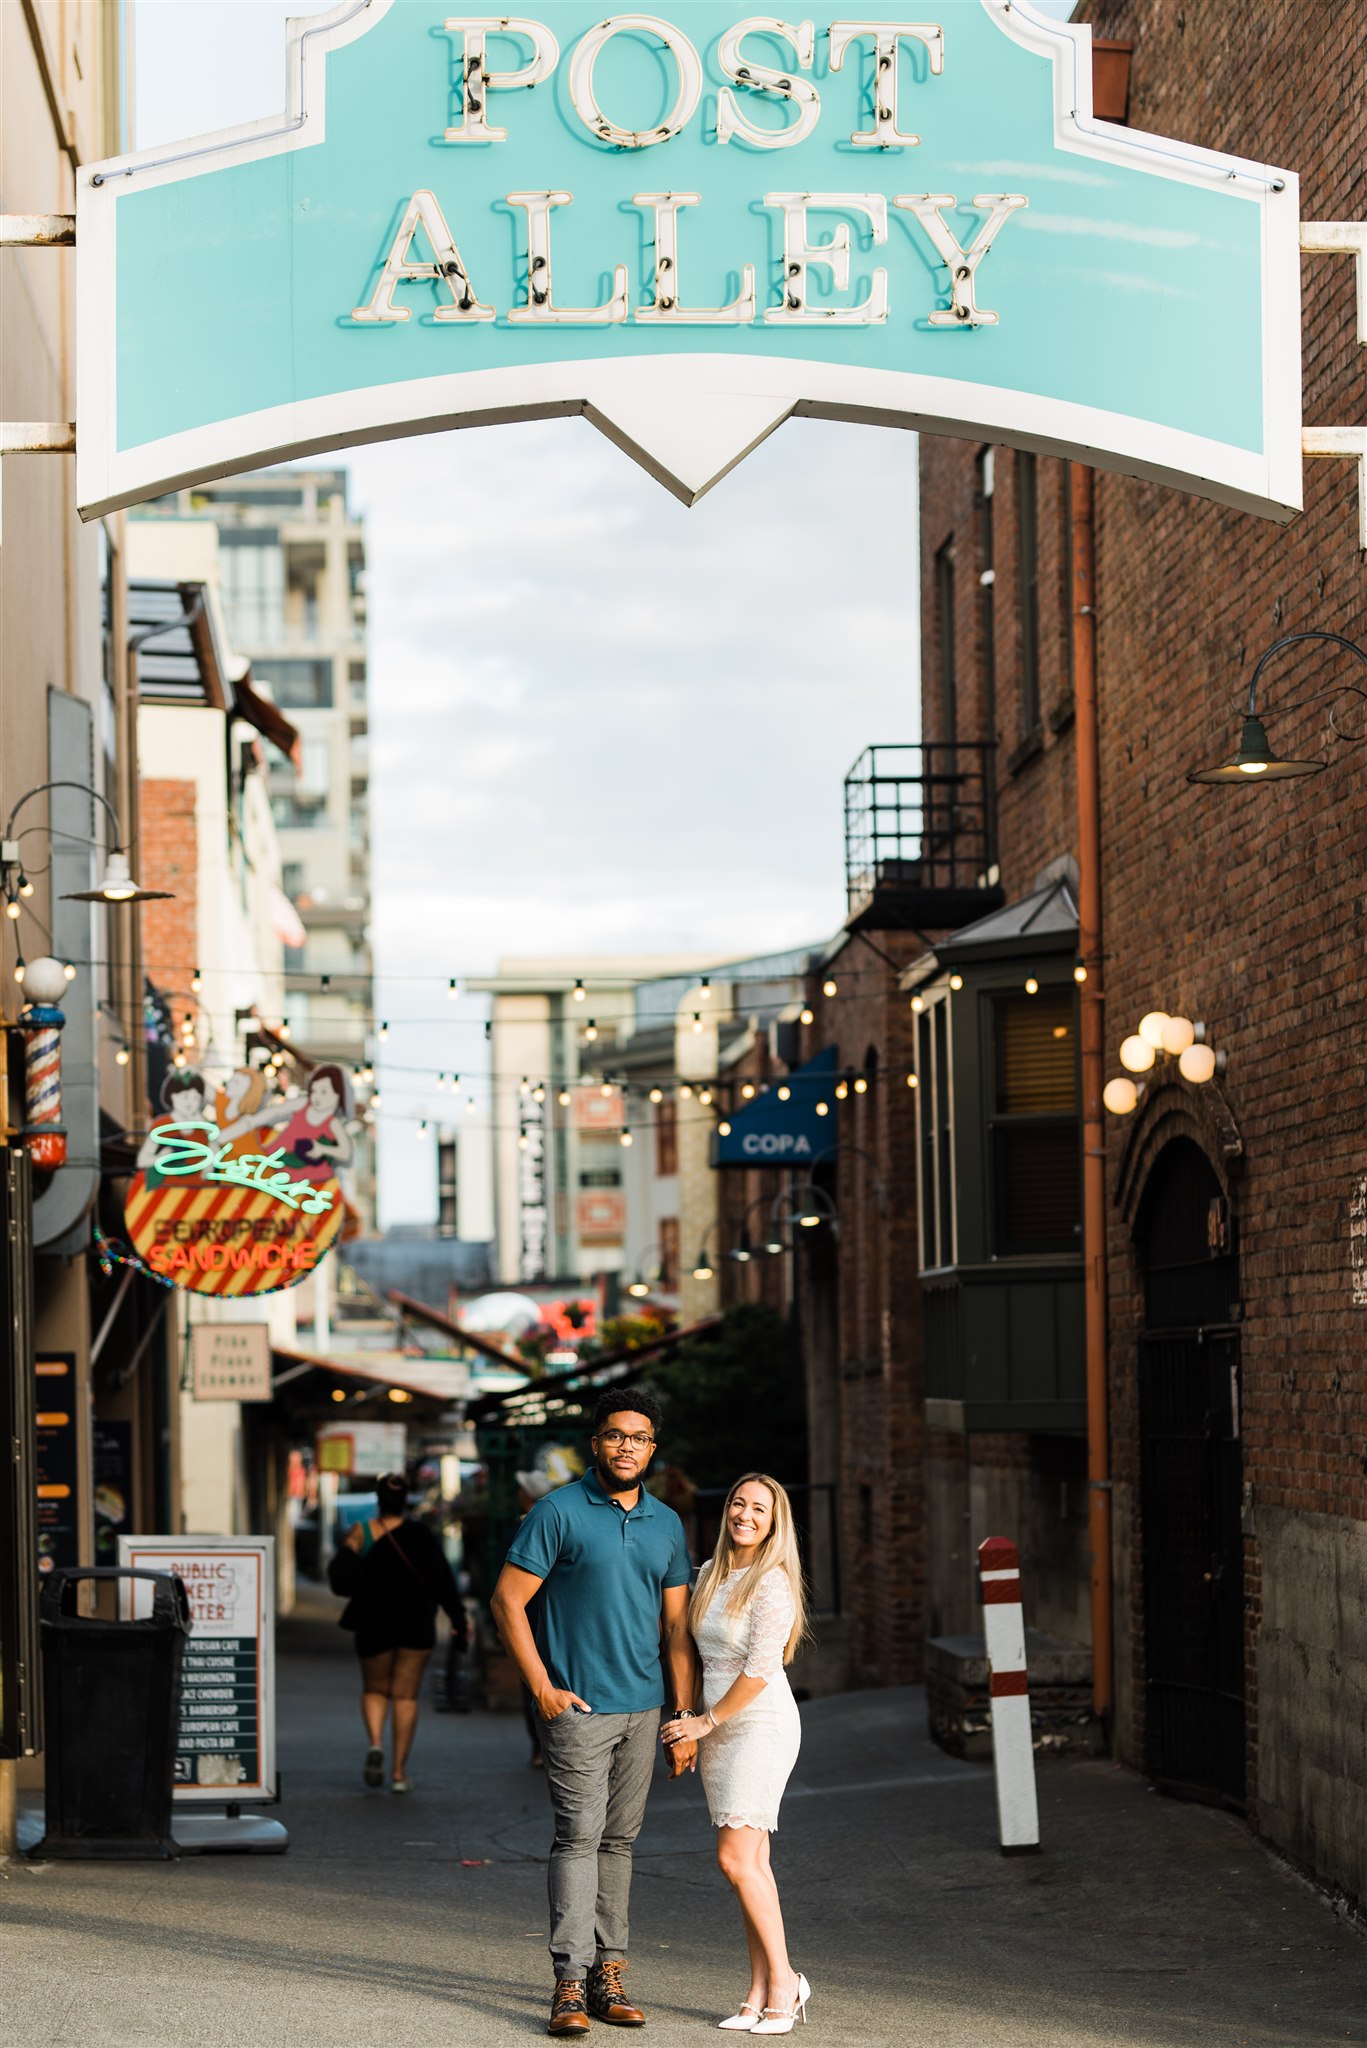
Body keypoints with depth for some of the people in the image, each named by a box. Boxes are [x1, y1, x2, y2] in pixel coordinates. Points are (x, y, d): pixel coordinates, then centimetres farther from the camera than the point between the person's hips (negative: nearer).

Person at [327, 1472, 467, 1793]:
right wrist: (459, 1619, 4)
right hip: (415, 1626, 0)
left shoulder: (360, 1533, -3)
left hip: (373, 1625, 0)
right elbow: (443, 1580, -3)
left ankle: (375, 1743, -12)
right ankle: (399, 1771, 0)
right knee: (406, 1696, 5)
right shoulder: (421, 1536, -4)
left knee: (374, 1689, 17)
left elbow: (339, 1577, -11)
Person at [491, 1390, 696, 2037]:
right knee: (579, 1834, -11)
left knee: (618, 1839, 9)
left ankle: (607, 1974, 14)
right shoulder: (558, 1512, -5)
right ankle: (571, 1983, -13)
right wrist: (541, 1686, -10)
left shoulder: (666, 1524, 11)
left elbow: (677, 1625, 13)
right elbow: (508, 1600, -6)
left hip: (643, 1707, 5)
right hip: (578, 1705, -5)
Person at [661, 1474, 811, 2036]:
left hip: (761, 1723, -7)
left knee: (736, 1857, -13)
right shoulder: (710, 1574, 13)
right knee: (751, 1862, 5)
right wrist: (688, 1724, 17)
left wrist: (706, 1721, -9)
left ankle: (783, 1980, -5)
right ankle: (760, 1993, 5)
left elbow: (760, 1669, -15)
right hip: (715, 1730, 7)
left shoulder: (772, 1584, -11)